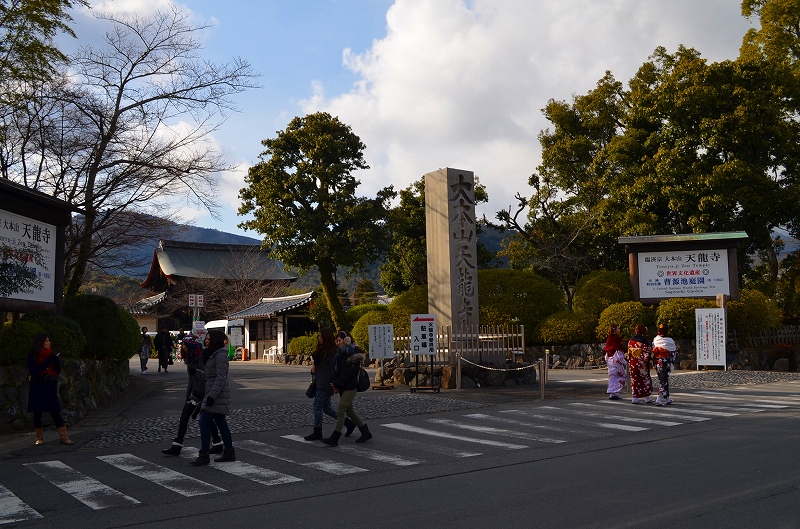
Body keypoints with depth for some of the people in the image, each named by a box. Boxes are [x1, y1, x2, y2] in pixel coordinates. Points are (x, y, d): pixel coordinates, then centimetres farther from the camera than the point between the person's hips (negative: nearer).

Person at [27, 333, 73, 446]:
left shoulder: (51, 354, 10)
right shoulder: (32, 355, -1)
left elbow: (58, 371, 10)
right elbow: (34, 371, -13)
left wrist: (57, 361, -8)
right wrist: (47, 361, -17)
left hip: (51, 386, 3)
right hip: (38, 387, -3)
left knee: (56, 412, -2)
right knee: (37, 412, 2)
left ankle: (63, 437, -5)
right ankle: (39, 438, 12)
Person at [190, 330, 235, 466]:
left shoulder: (220, 355, -15)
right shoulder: (212, 354, 16)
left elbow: (220, 378, -21)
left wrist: (212, 396, -24)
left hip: (217, 393, -10)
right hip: (212, 392, 10)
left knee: (204, 422, -11)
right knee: (220, 423, 13)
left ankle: (204, 456, -6)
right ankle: (229, 453, 20)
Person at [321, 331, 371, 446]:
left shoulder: (354, 354, -13)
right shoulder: (340, 354, 13)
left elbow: (349, 373, -19)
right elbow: (336, 371, 11)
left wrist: (337, 384, -17)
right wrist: (335, 385, -2)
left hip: (350, 387, -9)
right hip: (342, 387, 9)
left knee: (340, 412, -9)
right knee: (349, 411, 14)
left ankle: (334, 439, -6)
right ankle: (366, 433, 24)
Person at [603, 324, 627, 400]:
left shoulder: (609, 339, 10)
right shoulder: (616, 338, -14)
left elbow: (605, 350, 14)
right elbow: (619, 351, -17)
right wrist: (624, 362, -12)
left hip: (609, 359, 8)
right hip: (616, 360, -8)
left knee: (612, 377, 13)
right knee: (620, 376, 0)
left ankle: (611, 393, 14)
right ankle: (614, 393, -4)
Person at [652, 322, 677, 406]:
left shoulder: (655, 340, 3)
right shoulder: (670, 341, -10)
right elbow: (672, 354, -7)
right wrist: (672, 364, 2)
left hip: (657, 362, 5)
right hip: (666, 363, -5)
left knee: (663, 380, 17)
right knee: (664, 381, -1)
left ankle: (667, 399, 25)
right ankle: (659, 399, -11)